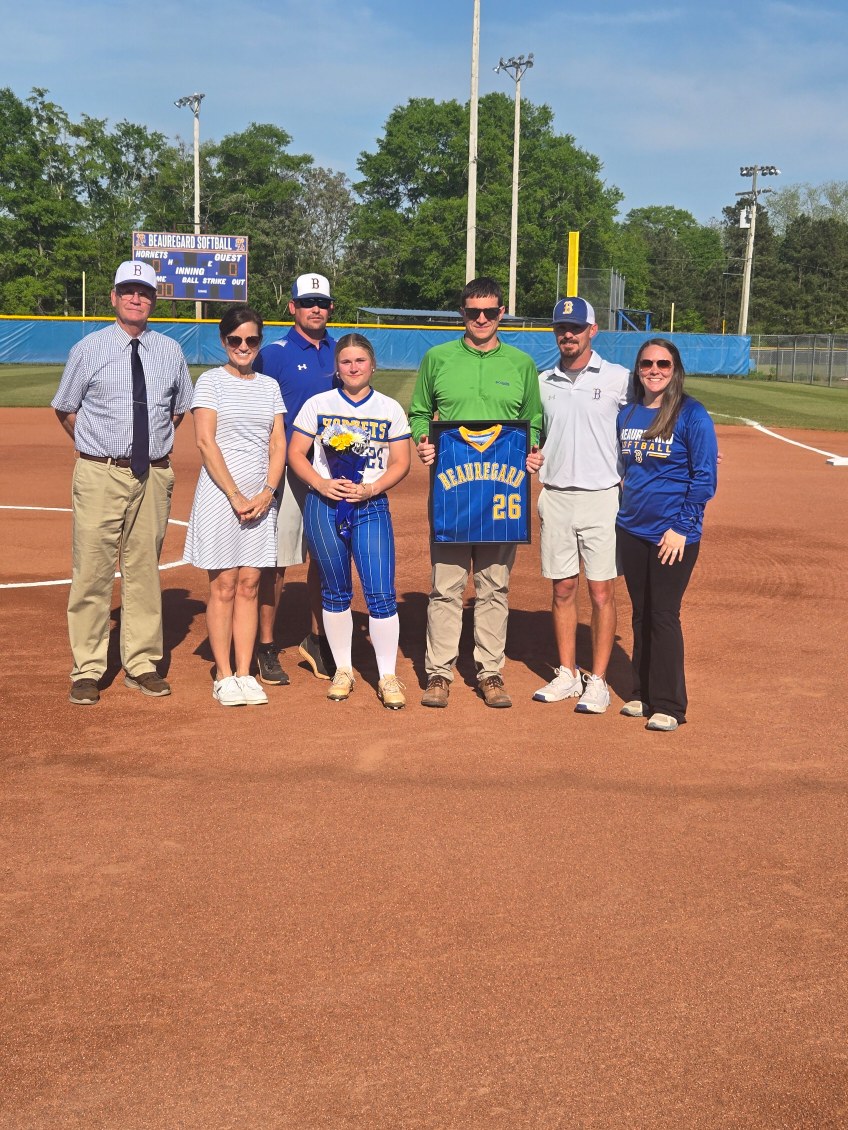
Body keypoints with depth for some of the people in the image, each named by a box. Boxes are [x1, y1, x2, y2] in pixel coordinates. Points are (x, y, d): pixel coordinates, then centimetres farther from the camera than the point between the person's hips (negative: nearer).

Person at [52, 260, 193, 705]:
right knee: (92, 571, -3)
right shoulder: (89, 349, 1)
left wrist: (154, 443, 11)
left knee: (145, 570, 10)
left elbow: (179, 409, 21)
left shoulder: (170, 352, 8)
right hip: (100, 474, -3)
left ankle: (141, 665, 20)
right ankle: (87, 670, 6)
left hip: (154, 474, 3)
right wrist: (99, 450, 8)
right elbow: (65, 408, 10)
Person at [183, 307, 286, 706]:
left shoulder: (269, 386, 12)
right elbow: (206, 442, -8)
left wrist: (267, 492, -7)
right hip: (220, 494, -4)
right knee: (223, 586, 0)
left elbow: (278, 444, 8)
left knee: (249, 585, 5)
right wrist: (235, 495, -14)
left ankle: (244, 673, 11)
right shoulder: (211, 381, 0)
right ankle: (223, 676, 7)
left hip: (261, 497, 4)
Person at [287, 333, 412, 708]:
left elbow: (401, 462, 5)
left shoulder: (390, 409, 5)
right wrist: (322, 484, -13)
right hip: (324, 506, 1)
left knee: (381, 593, -7)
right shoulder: (318, 404, 4)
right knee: (335, 591, 9)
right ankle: (343, 670, 22)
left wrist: (371, 488, -12)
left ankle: (388, 677, 2)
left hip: (372, 507, 0)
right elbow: (295, 454, 3)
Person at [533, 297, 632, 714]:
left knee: (601, 592, 0)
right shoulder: (542, 382, 9)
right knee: (562, 590, 9)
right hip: (555, 498, 4)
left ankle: (598, 681, 8)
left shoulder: (619, 379, -2)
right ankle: (567, 675, 19)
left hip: (602, 498, -3)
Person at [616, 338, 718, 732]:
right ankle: (642, 695, 23)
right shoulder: (627, 415, 9)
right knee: (640, 614, 12)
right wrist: (624, 512, 11)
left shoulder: (692, 415, -8)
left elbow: (704, 477, -9)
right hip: (631, 530, 5)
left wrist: (682, 527, -13)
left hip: (673, 535, -5)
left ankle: (668, 706, 6)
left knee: (664, 615, -3)